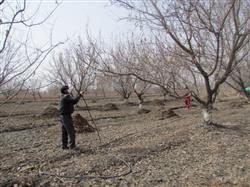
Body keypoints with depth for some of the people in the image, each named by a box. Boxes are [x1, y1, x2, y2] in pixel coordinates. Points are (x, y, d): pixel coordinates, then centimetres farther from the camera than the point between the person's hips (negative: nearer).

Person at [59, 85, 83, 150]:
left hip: (63, 116, 10)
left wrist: (79, 95, 10)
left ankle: (64, 145, 20)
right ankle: (72, 146, -3)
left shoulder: (64, 97, 16)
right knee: (71, 131, -6)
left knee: (65, 132, 14)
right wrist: (80, 95, -20)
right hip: (66, 116, -10)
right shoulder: (66, 96, -14)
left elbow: (72, 103, 17)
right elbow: (74, 101, -29)